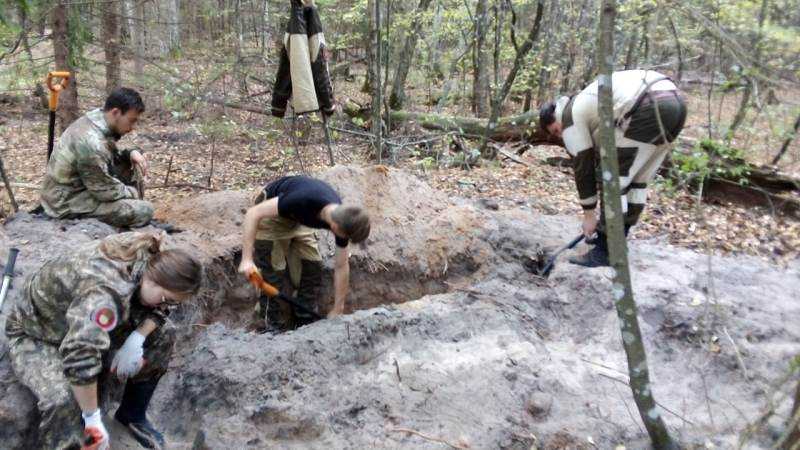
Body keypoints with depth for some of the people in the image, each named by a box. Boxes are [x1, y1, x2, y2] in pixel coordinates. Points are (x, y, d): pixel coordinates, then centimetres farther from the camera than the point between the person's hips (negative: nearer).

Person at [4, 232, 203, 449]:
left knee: (162, 331, -5)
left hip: (87, 318, 8)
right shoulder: (105, 291, -42)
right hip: (35, 334, -7)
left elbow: (158, 308, -5)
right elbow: (80, 355, -52)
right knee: (63, 401, -34)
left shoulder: (148, 255, -18)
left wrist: (137, 339, -24)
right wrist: (93, 417, -42)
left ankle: (132, 414, 10)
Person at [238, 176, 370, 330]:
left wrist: (337, 311, -6)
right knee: (273, 272, -11)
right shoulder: (304, 200, -42)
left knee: (313, 267, -1)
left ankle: (305, 325, 12)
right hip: (271, 214, -5)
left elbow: (341, 266, -10)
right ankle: (267, 328, 1)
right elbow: (254, 213, -36)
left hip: (299, 219, 5)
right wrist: (247, 259, -42)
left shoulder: (341, 219, -23)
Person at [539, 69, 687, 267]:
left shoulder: (571, 116, 7)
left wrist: (589, 214, 18)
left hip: (650, 108, -10)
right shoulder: (586, 104, 33)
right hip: (674, 101, 10)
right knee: (638, 180, 19)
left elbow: (583, 167, 9)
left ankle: (606, 251, 8)